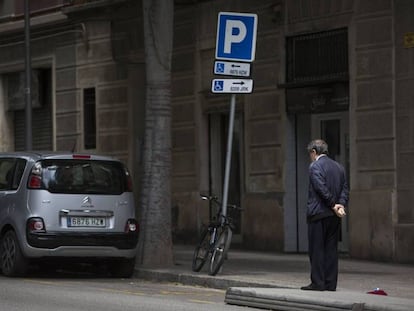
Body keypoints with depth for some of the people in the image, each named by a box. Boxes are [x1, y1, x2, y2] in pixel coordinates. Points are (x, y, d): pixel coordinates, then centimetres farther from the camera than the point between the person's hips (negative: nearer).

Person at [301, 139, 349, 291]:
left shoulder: (315, 166, -8)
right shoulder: (339, 167, 15)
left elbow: (322, 189, -16)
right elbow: (345, 189, 8)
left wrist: (334, 205, -9)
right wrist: (341, 205, -3)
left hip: (318, 214, -7)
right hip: (334, 216, 7)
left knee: (317, 250, -3)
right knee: (331, 249, 8)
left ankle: (318, 283, -5)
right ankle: (330, 283, 8)